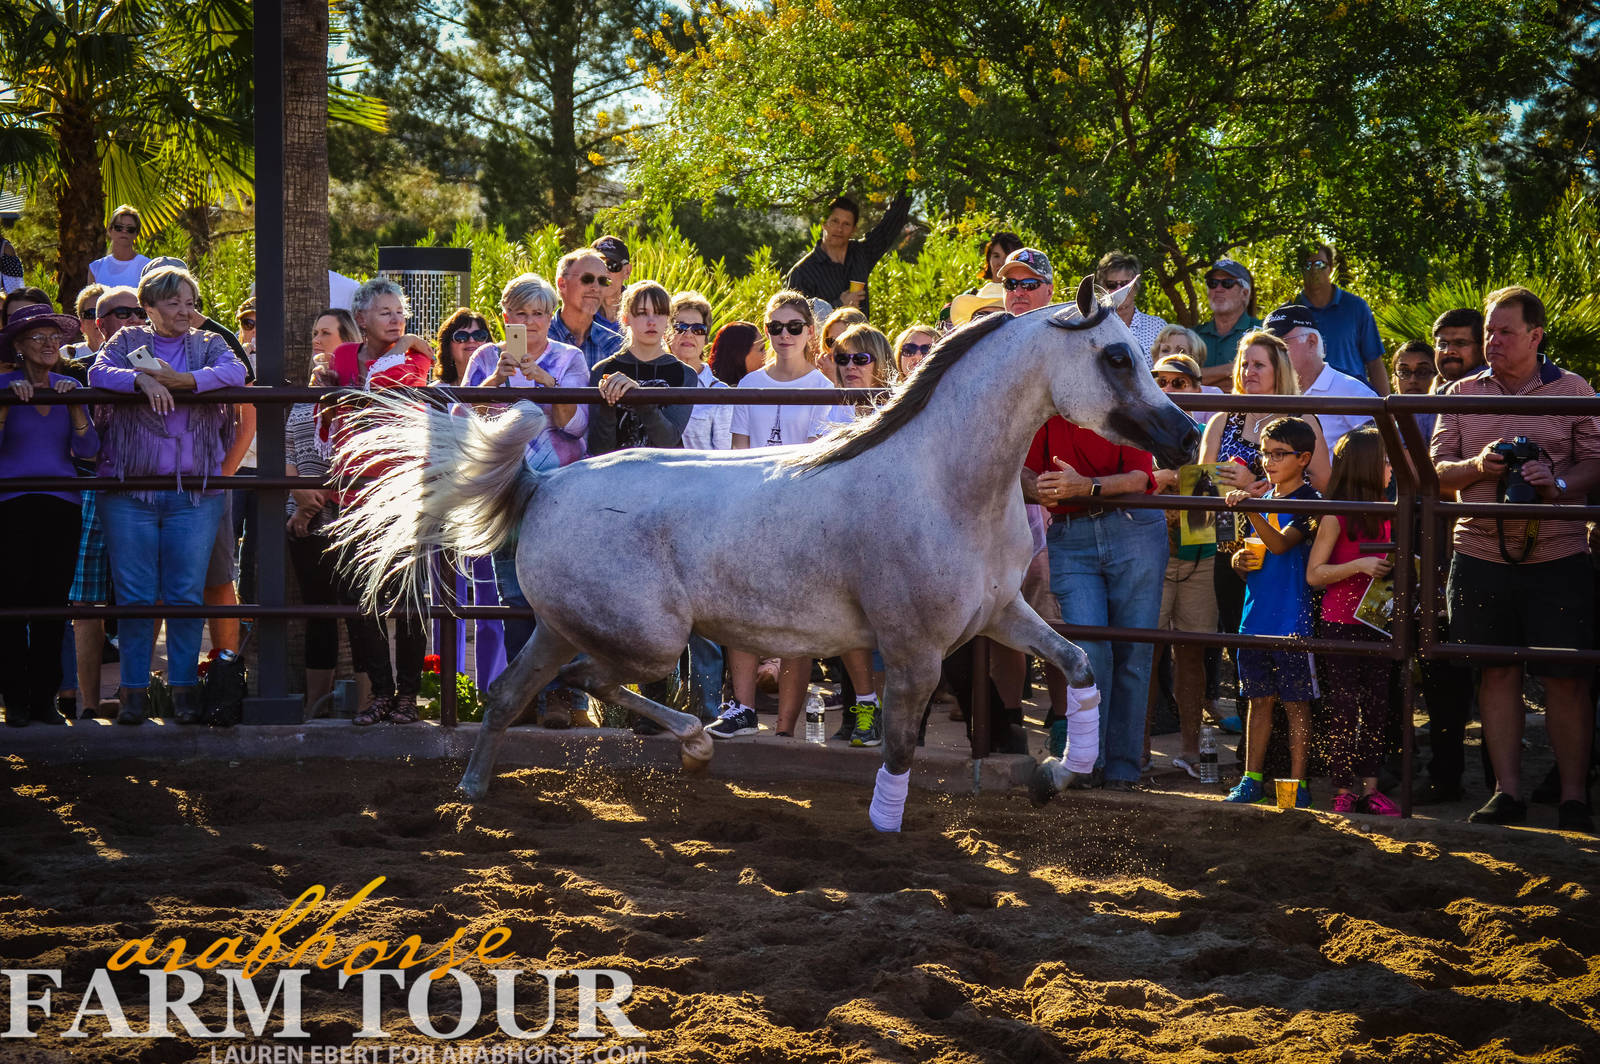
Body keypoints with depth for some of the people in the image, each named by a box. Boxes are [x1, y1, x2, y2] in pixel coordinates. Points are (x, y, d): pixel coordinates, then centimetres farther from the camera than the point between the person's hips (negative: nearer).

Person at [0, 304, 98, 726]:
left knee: (53, 604, 2)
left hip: (62, 505, 3)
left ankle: (44, 699, 7)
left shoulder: (70, 389, 10)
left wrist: (73, 405, -10)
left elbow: (87, 450, 2)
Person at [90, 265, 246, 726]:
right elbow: (98, 374, -7)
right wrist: (142, 380, -24)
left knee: (186, 595, -1)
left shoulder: (208, 344, 13)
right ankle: (134, 692, 4)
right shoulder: (128, 341, 11)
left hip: (195, 493, 1)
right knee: (134, 596, -2)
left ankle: (184, 689, 5)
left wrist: (181, 380, -20)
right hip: (130, 490, -1)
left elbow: (235, 372, -8)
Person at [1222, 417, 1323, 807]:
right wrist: (1239, 562, 1)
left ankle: (1297, 785, 2)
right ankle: (1252, 780, 15)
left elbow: (1281, 543, -24)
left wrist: (1251, 509, -35)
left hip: (1293, 618, -6)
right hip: (1256, 617, 6)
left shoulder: (1308, 502, -7)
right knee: (1259, 700, 11)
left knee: (1296, 702, -1)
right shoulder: (1263, 500, 14)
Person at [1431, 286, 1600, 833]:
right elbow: (1436, 471, 11)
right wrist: (1477, 467, -9)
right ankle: (1507, 792, 10)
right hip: (1481, 555, 2)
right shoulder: (1462, 394, 11)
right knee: (1497, 671, 4)